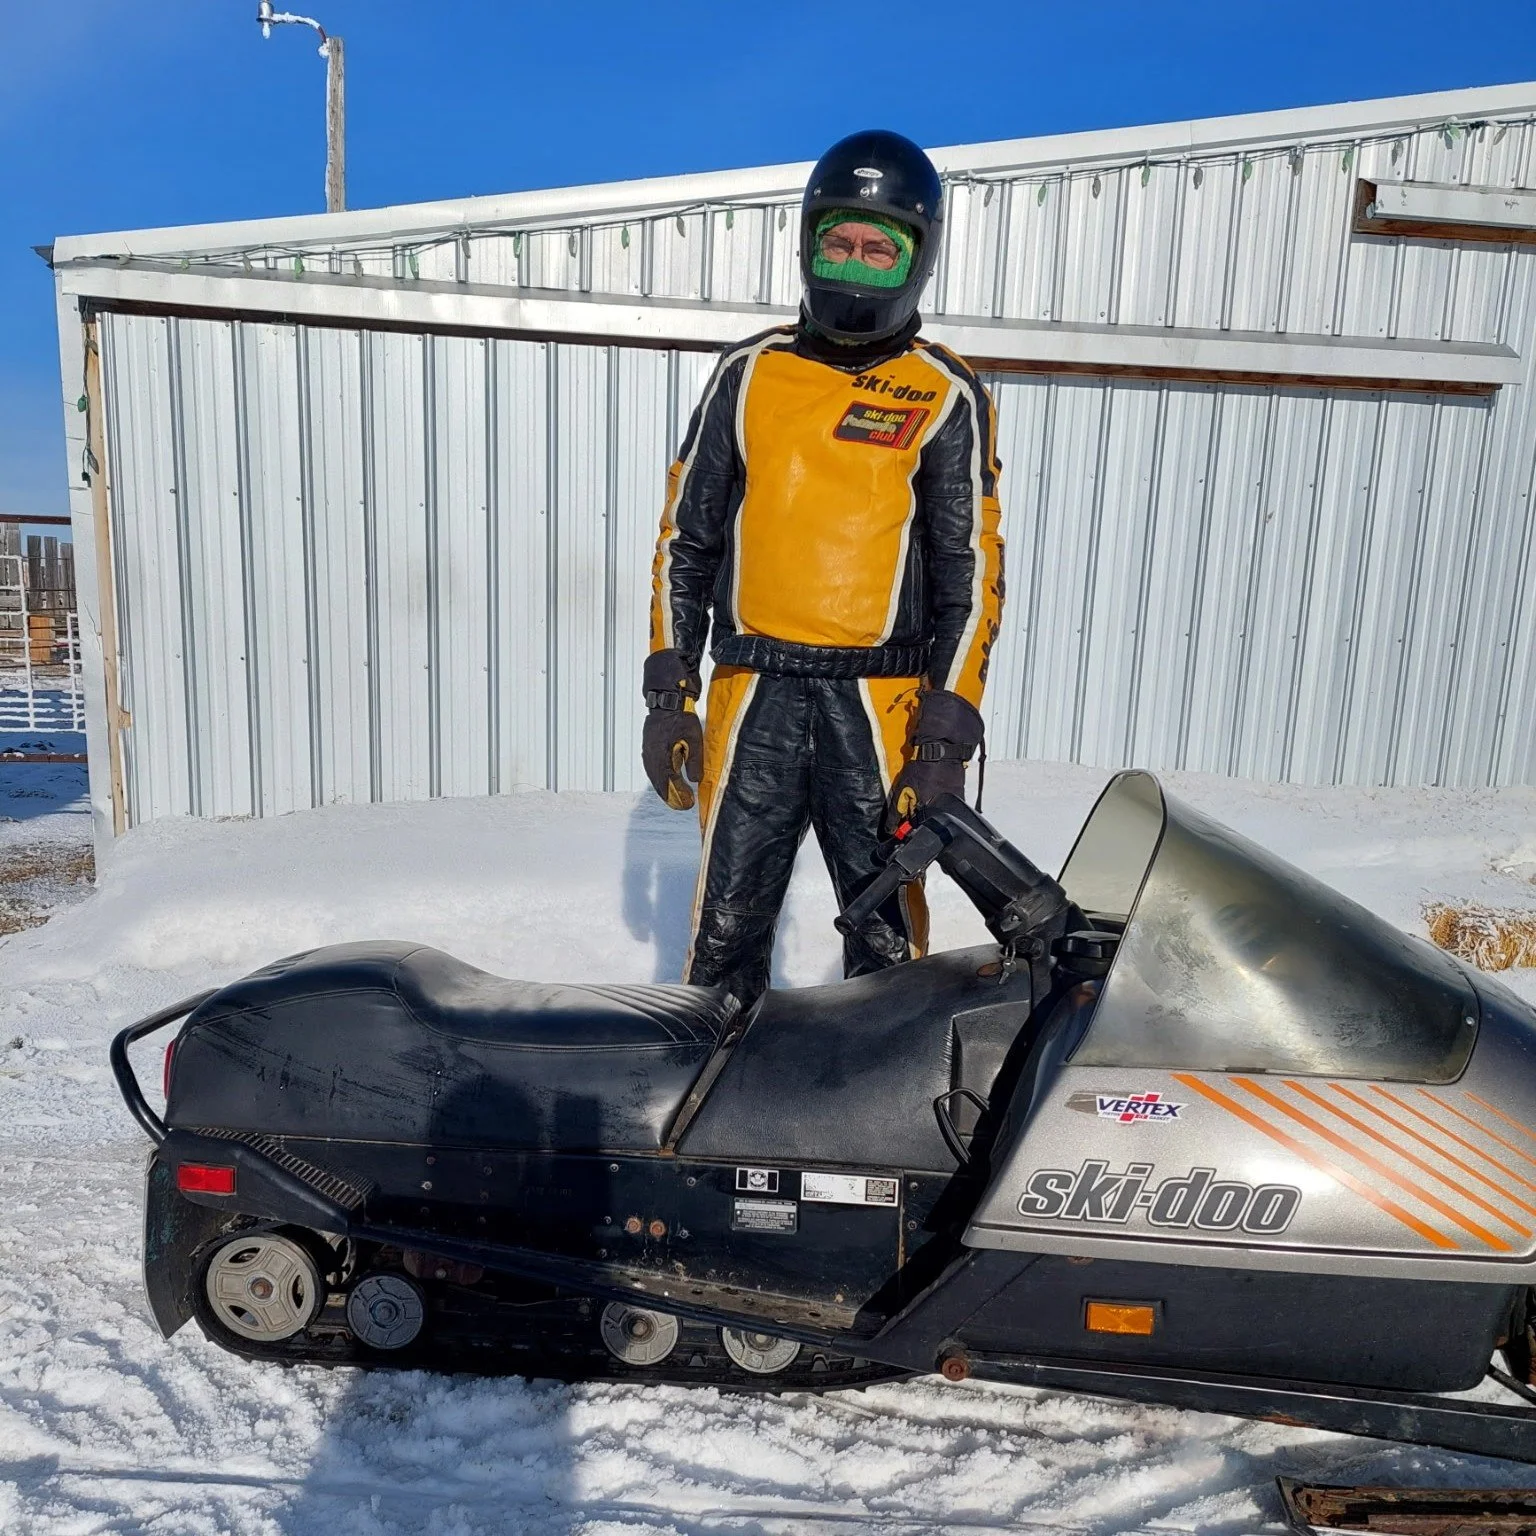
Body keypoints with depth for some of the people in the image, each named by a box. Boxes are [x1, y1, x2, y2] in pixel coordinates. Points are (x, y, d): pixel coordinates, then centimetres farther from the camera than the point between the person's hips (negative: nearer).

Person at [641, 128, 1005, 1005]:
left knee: (888, 936, 7)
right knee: (726, 928, 6)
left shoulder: (947, 397, 3)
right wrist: (669, 695, 4)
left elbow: (971, 572, 0)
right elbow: (687, 540, 11)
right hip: (753, 695, 2)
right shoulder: (750, 373, 10)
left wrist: (947, 735, -9)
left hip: (878, 701, -1)